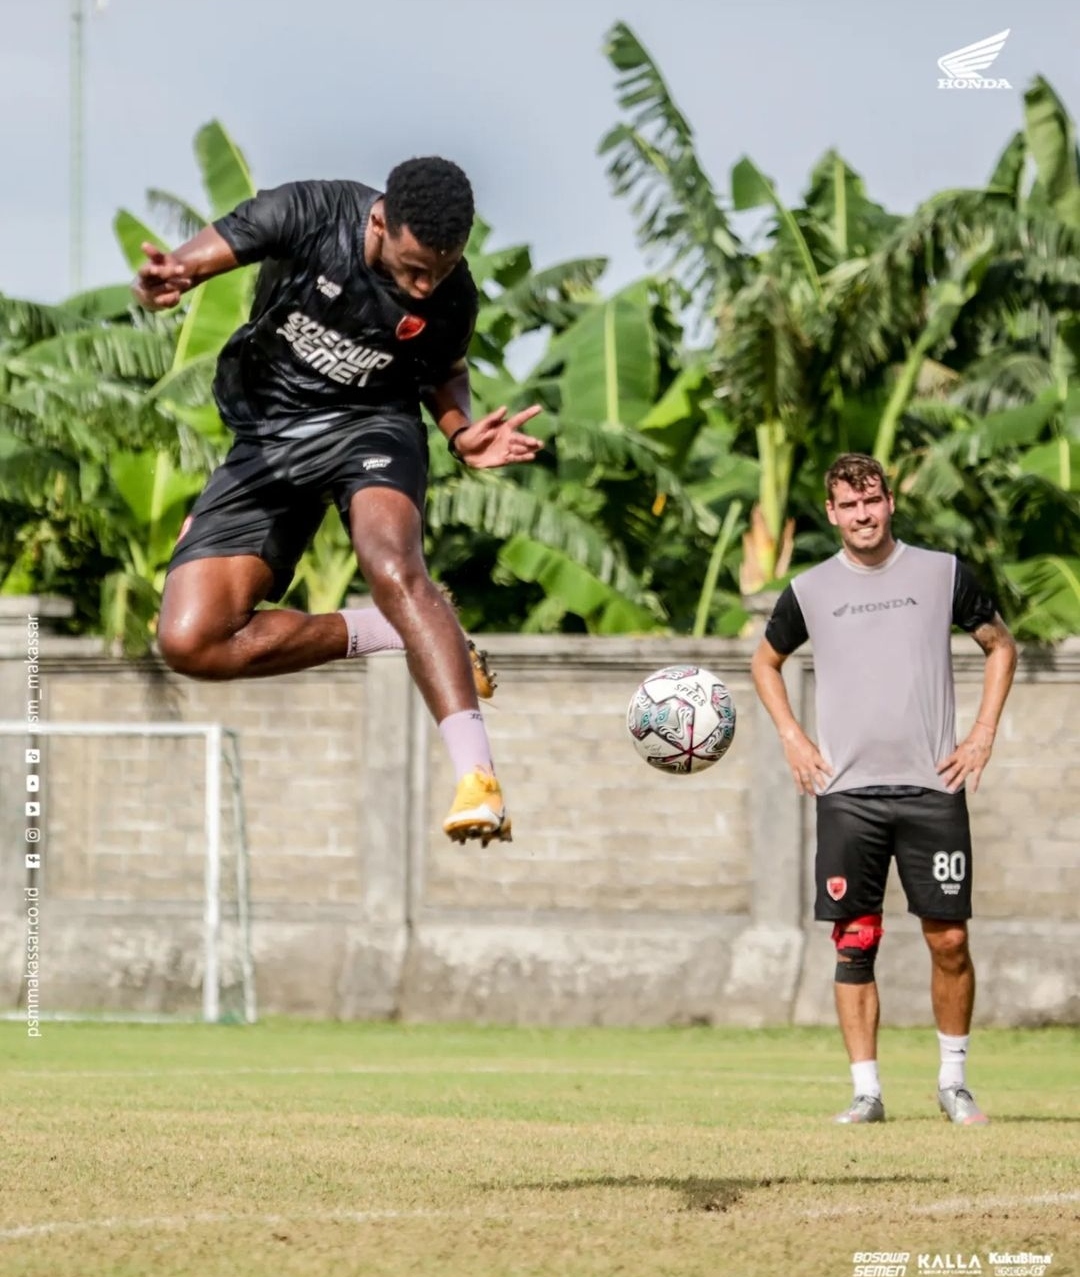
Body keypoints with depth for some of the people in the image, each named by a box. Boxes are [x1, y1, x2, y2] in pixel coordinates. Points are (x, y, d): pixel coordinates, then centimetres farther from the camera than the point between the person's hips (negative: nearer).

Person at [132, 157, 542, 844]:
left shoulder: (452, 297, -7)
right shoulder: (308, 213, -16)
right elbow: (206, 252, -15)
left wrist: (464, 434, -9)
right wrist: (169, 277, -41)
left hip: (372, 425, -1)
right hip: (267, 441, 1)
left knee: (394, 568, -36)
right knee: (189, 642, -15)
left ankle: (478, 779, -44)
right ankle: (381, 632, 0)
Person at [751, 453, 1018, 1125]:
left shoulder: (943, 573, 4)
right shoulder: (810, 590, 6)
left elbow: (1001, 645, 15)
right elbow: (766, 661, 23)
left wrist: (984, 733, 5)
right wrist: (792, 737, 10)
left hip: (932, 789, -1)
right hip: (847, 792, 1)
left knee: (949, 940, -2)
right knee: (855, 945, -2)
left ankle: (955, 1080, 12)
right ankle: (867, 1090, 3)